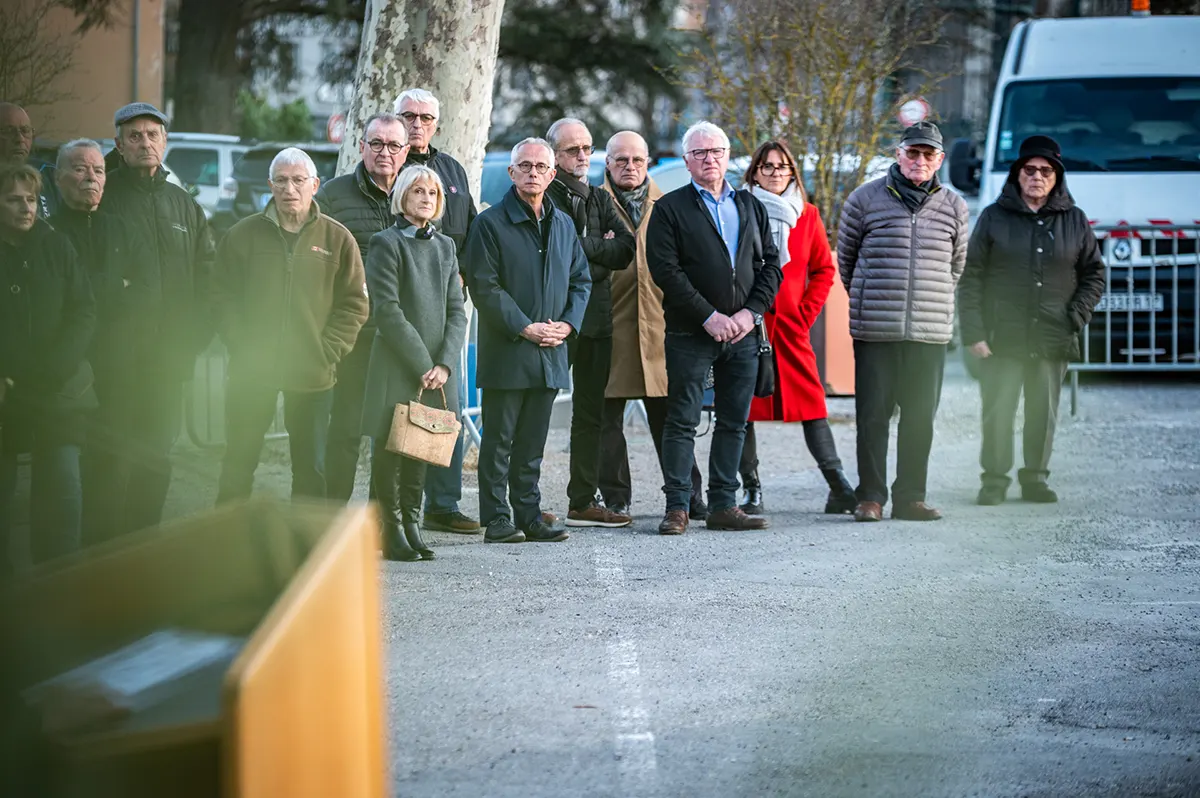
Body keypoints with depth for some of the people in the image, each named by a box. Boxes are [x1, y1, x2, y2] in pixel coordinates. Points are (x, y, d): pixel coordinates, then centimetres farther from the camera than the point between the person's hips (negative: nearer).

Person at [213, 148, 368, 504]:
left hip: (313, 376, 0)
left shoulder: (337, 239, 1)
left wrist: (328, 353, -8)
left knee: (312, 468, 6)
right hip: (252, 372, 0)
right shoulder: (243, 235, 2)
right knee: (239, 463, 6)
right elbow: (225, 299, 3)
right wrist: (242, 348, -7)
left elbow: (354, 304, 2)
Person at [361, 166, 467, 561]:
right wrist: (422, 365, -14)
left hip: (437, 368, 5)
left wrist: (444, 364, -5)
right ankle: (392, 533, 2)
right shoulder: (386, 243, -4)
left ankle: (412, 526, 13)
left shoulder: (444, 246, 14)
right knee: (391, 447, -2)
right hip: (396, 365, -5)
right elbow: (388, 312, -11)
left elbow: (456, 310, 9)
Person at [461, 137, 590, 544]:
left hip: (550, 351, 5)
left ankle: (530, 516, 15)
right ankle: (496, 519, 2)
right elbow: (483, 285, -10)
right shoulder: (490, 223, -5)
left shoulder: (563, 224, 14)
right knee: (499, 439, -2)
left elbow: (581, 280, 18)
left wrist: (568, 323, 1)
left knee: (533, 441, 10)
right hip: (505, 351, -5)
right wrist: (524, 328, -15)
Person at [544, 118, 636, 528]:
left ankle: (583, 502, 14)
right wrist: (602, 247, -3)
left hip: (596, 314, 7)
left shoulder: (600, 199, 18)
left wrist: (587, 250, -7)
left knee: (591, 412, 9)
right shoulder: (545, 197, -3)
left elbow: (626, 250, 5)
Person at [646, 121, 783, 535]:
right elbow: (666, 270, -8)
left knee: (734, 422, 6)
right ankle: (677, 507, -1)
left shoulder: (751, 207, 14)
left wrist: (750, 312, -5)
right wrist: (709, 317, -14)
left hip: (743, 331, 4)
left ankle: (724, 505, 12)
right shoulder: (669, 209, 1)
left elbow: (771, 264, 11)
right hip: (690, 332, -4)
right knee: (682, 421, -4)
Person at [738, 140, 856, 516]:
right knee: (744, 405, 0)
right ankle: (752, 491, 5)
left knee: (811, 401, -3)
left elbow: (823, 269, 14)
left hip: (791, 326, 2)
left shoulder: (807, 215, 9)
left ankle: (839, 487, -4)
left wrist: (807, 311, 4)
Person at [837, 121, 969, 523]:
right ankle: (870, 497, 5)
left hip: (930, 334, 2)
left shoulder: (954, 207, 9)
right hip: (875, 332, -2)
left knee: (920, 418, 5)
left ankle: (910, 497, 12)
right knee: (873, 415, -2)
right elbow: (845, 258, 13)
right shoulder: (865, 199, 2)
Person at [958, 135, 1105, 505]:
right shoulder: (994, 218, 2)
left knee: (1044, 414, 6)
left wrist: (1075, 319, 0)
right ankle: (994, 479, 7)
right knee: (998, 412, -4)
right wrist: (974, 333, -8)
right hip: (1002, 338, -2)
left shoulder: (1075, 221, 8)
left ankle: (1035, 478, 18)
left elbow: (1094, 274, 14)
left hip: (1053, 341, 2)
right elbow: (971, 277, 0)